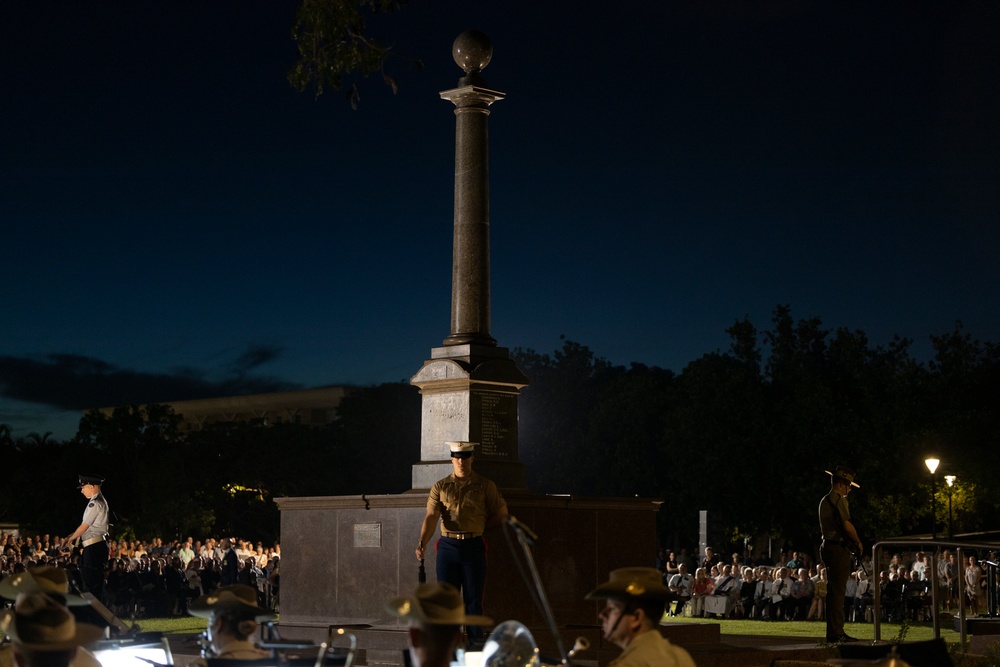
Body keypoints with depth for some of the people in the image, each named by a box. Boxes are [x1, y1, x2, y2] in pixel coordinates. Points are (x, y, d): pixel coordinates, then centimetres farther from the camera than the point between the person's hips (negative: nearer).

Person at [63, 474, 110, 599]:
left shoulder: (95, 503, -14)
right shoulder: (99, 501, 16)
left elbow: (85, 526, -13)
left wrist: (71, 538, 1)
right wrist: (72, 535, 15)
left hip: (94, 547, -10)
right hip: (97, 545, 10)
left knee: (92, 582, -9)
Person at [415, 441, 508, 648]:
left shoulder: (485, 486, 5)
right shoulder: (440, 487, 5)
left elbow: (501, 514, 10)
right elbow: (431, 517, -7)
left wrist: (478, 527, 2)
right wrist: (422, 542, -23)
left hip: (474, 546, -1)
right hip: (448, 546, 1)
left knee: (473, 598, 1)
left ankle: (476, 644, 7)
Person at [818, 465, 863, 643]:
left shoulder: (824, 501, 19)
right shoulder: (838, 500, -11)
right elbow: (847, 525, -19)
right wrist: (858, 542, -4)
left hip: (828, 547, 10)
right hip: (839, 548, -10)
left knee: (833, 591, 12)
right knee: (837, 591, -9)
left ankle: (833, 632, 15)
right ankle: (836, 633, -10)